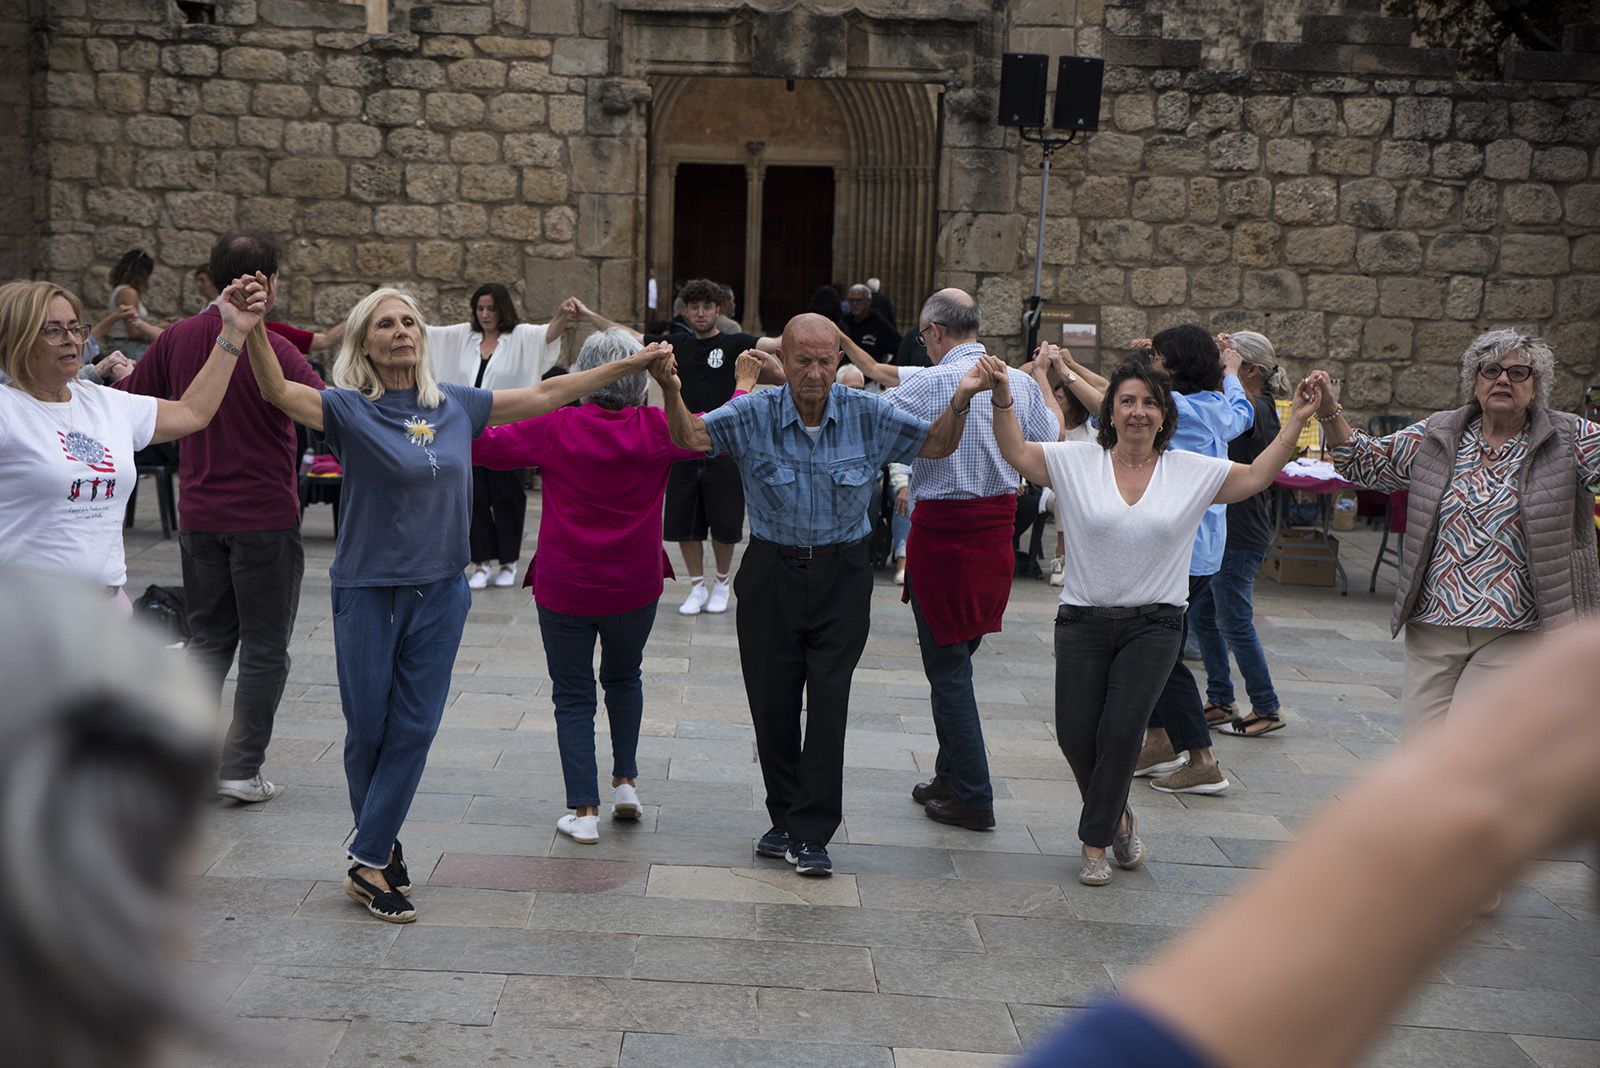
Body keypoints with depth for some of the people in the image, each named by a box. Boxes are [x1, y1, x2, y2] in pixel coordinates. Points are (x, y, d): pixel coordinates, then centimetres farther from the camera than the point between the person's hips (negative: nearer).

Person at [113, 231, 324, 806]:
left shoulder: (177, 339, 1)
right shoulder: (271, 349, -16)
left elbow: (126, 400, 15)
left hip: (199, 516, 5)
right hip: (264, 516, -5)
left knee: (208, 639, 16)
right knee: (264, 648, 5)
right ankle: (242, 769, 6)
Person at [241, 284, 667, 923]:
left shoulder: (456, 405, 4)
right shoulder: (349, 409, -9)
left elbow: (543, 396, 11)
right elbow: (278, 391, -26)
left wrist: (633, 364, 12)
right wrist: (254, 330, -44)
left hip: (440, 590, 4)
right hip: (367, 590, -4)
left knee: (415, 728, 4)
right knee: (367, 729, 7)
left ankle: (368, 864, 13)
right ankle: (383, 848, 27)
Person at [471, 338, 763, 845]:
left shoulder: (555, 428, -13)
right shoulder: (655, 428, -10)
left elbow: (485, 445, -3)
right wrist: (744, 385, 18)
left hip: (565, 589, -2)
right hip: (634, 588, 2)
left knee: (573, 696, 9)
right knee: (623, 678, 27)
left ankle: (584, 811, 7)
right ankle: (625, 780, 29)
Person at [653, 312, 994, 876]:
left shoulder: (868, 415, -4)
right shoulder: (754, 416, -6)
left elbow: (937, 445, 4)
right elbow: (690, 436, -15)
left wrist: (959, 405, -16)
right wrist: (672, 393, -36)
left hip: (842, 575, -1)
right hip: (771, 571, 1)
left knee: (829, 702, -6)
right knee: (772, 702, 7)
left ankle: (811, 834, 1)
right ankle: (786, 817, 25)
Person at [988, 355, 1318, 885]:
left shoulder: (1193, 472, 4)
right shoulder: (1076, 462, 1)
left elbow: (1257, 475, 9)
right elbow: (1016, 452, -1)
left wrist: (1296, 421, 2)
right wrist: (1002, 397, -14)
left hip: (1154, 625, 0)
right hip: (1084, 621, 1)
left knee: (1121, 732, -9)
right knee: (1076, 733, -1)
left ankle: (1095, 842, 8)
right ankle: (1117, 819, 28)